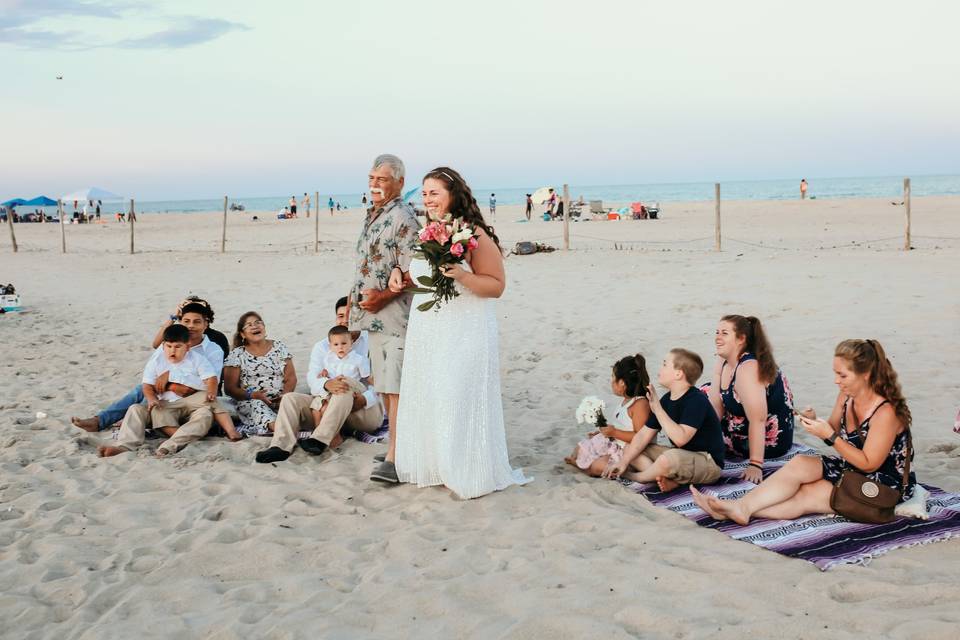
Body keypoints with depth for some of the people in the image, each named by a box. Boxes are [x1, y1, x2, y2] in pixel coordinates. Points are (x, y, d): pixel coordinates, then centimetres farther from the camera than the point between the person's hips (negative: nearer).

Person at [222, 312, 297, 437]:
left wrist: (285, 395, -13)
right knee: (257, 406, -39)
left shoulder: (279, 347, 14)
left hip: (281, 401, 3)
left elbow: (291, 377, 9)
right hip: (250, 402, -2)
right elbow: (230, 388, 3)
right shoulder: (237, 355, 9)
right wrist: (252, 395, -16)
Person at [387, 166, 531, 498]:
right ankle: (436, 467, 27)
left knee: (460, 403, -3)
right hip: (427, 334, 8)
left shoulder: (476, 235, -14)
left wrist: (463, 276, -28)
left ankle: (471, 477, 11)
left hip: (465, 334, -8)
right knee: (427, 402, 13)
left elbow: (497, 285, -14)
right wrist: (400, 272, 6)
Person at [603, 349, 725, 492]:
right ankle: (670, 479, -15)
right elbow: (644, 434, 7)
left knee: (669, 458, -40)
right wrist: (623, 462, 0)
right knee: (630, 449, 6)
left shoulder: (696, 400, -21)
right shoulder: (666, 400, 5)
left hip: (709, 462, -9)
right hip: (681, 455, 9)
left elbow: (680, 438, -33)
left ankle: (637, 477, -7)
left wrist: (657, 409, -28)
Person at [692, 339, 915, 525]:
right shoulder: (846, 396, -1)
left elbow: (868, 464, -20)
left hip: (884, 485, -7)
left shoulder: (885, 412, -23)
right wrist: (815, 423, -10)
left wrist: (829, 436, -26)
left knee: (805, 496, -24)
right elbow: (834, 431, 12)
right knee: (800, 464, -18)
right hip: (850, 468, 7)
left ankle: (742, 508, -30)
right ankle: (742, 508, -28)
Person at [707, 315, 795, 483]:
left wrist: (755, 465, -35)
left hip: (767, 440, -9)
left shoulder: (748, 368, -30)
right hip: (743, 425, 9)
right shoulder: (723, 360, -1)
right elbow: (716, 407, -4)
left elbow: (757, 420, -34)